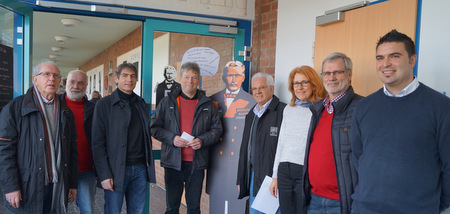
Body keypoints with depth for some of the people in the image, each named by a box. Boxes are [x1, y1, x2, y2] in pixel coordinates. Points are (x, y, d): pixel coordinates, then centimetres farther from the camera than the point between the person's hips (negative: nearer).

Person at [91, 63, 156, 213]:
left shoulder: (143, 104, 12)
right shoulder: (104, 104, -3)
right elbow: (97, 143, -7)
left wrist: (149, 165, 6)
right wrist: (104, 175, -13)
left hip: (140, 168, 4)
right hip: (116, 171, -4)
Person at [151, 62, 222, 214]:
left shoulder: (207, 104, 7)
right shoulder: (167, 102, 4)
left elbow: (217, 129, 8)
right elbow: (155, 127, 4)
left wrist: (202, 140, -11)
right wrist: (172, 138, -13)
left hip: (197, 163, 1)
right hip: (173, 162, 0)